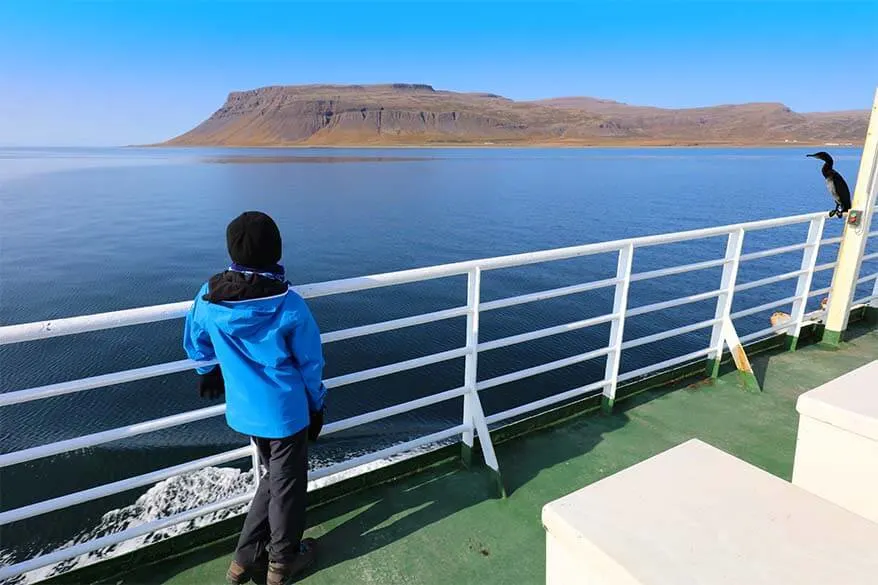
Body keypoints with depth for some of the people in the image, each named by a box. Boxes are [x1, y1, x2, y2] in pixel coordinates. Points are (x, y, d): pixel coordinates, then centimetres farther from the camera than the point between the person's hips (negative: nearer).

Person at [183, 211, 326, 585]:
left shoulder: (208, 298, -9)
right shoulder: (289, 305, -21)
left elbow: (196, 346, 9)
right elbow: (310, 363, -11)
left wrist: (210, 374, 30)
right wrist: (317, 406, 5)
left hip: (244, 410, 5)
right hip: (287, 410, -4)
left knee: (272, 477, 26)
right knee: (287, 484, 17)